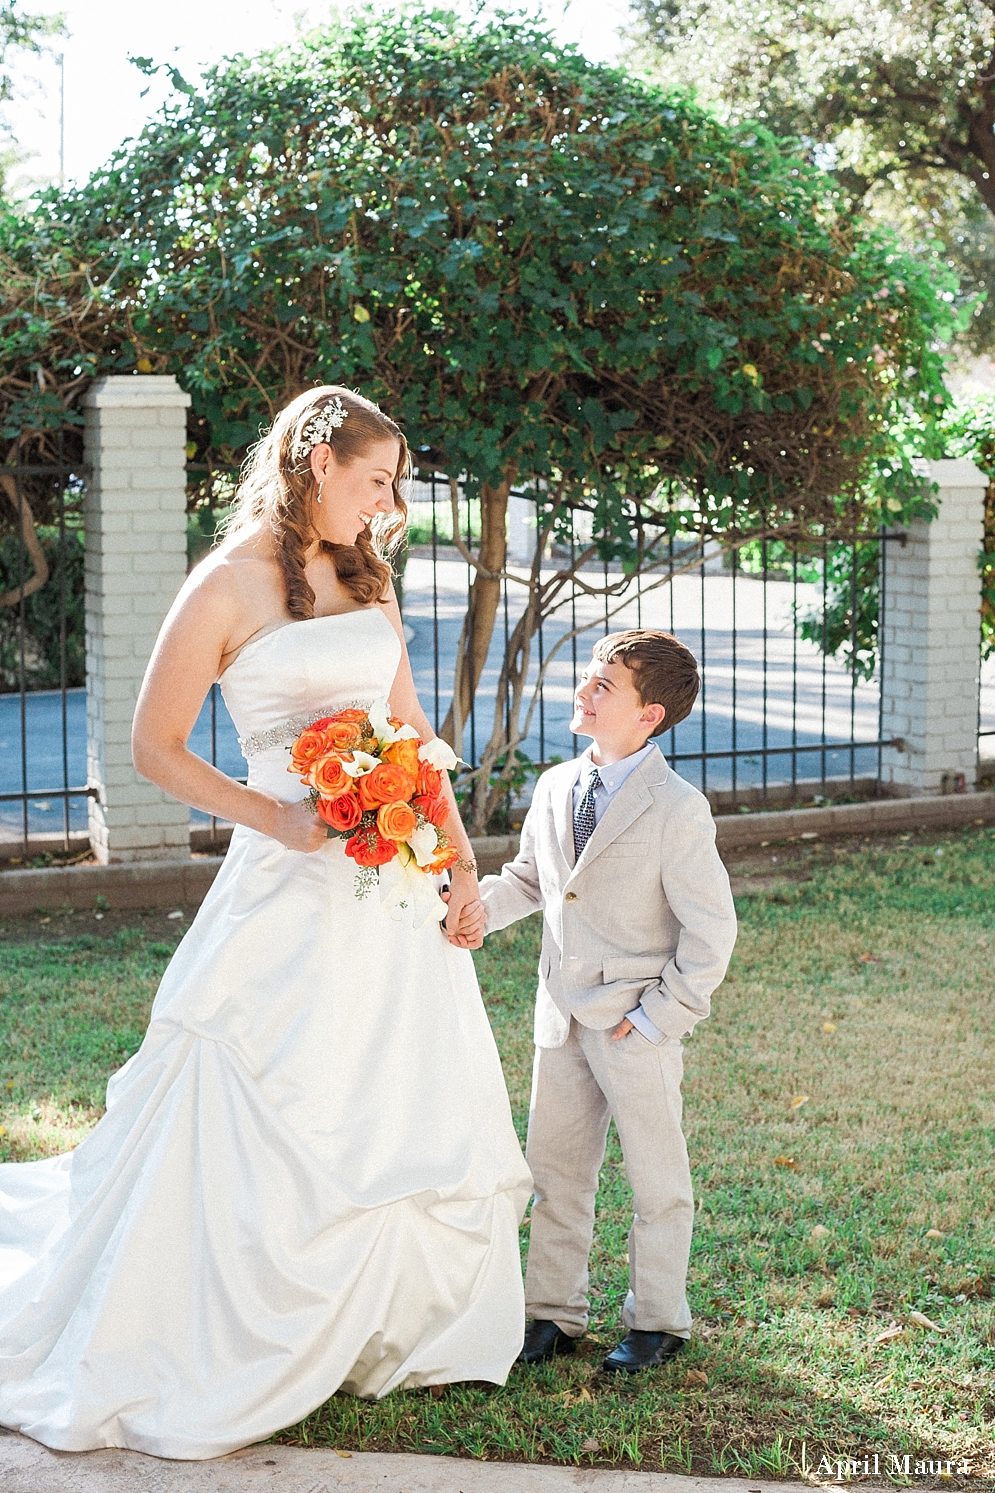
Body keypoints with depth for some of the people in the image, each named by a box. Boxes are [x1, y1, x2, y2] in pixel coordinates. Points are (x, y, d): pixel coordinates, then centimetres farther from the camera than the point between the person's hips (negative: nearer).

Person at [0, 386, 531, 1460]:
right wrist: (275, 818, -16)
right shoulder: (230, 585, -9)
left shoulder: (361, 583, 12)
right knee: (264, 1127, 0)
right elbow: (156, 749, -8)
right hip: (293, 886, -7)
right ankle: (193, 1366, 18)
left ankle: (398, 1330, 32)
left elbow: (413, 738, 12)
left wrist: (463, 867, 4)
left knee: (420, 1116, 13)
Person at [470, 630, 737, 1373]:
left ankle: (657, 1320, 24)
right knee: (555, 1169, 13)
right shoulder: (555, 787, 4)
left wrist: (658, 1020, -14)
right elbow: (528, 882, 17)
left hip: (636, 1030, -6)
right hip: (562, 1019, 6)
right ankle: (555, 1312, 27)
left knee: (656, 1175, 9)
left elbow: (712, 929, -14)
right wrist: (468, 904, -1)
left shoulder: (676, 809, -16)